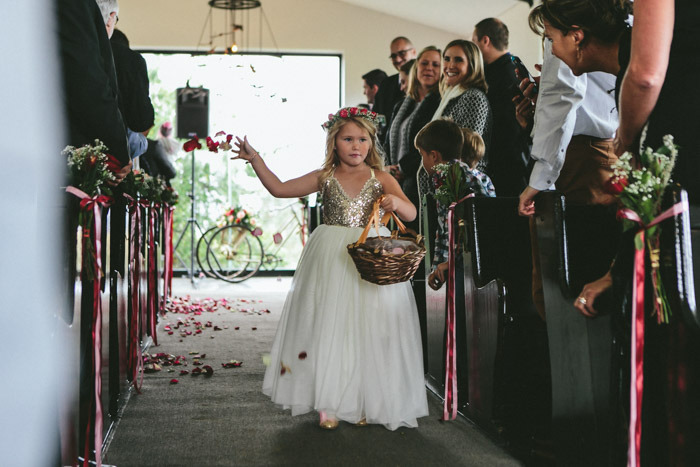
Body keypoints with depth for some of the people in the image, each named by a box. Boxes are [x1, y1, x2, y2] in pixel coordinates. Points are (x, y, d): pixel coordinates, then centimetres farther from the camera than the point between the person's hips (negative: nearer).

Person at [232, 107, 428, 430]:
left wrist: (396, 202, -29)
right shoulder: (325, 178, 7)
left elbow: (411, 213, -7)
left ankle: (364, 403, 14)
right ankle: (329, 403, 7)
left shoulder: (381, 179, 3)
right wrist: (255, 159, 1)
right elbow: (279, 189, 7)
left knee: (368, 330, 1)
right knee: (327, 327, -1)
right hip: (331, 259, 1)